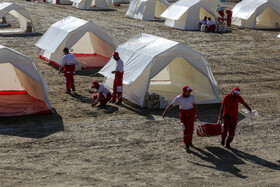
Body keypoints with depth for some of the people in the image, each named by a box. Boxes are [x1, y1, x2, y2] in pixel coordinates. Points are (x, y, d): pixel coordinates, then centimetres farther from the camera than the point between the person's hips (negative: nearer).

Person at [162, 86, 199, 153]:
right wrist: (165, 112, -16)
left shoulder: (192, 96, -5)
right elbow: (171, 105, -11)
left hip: (191, 115, 3)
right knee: (186, 130, -12)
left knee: (191, 129, 13)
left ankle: (189, 141, 38)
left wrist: (197, 114, 0)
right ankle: (187, 146, -2)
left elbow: (195, 105, 3)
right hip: (183, 115, -3)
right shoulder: (179, 98, -14)